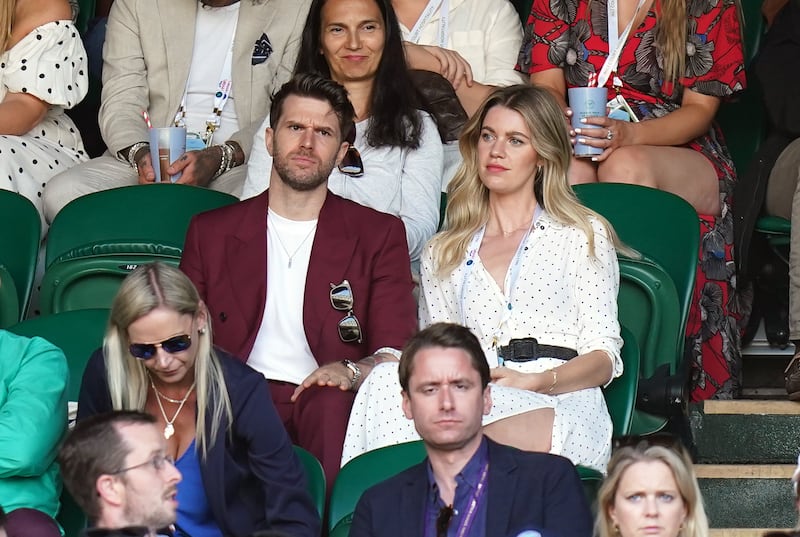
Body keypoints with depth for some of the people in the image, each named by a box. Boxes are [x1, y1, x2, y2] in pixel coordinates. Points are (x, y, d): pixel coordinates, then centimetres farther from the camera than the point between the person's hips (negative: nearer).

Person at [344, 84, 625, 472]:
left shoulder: (582, 235, 20)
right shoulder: (443, 254, 28)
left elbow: (603, 357, 9)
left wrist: (538, 382, -12)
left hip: (561, 405, -3)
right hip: (475, 402, 3)